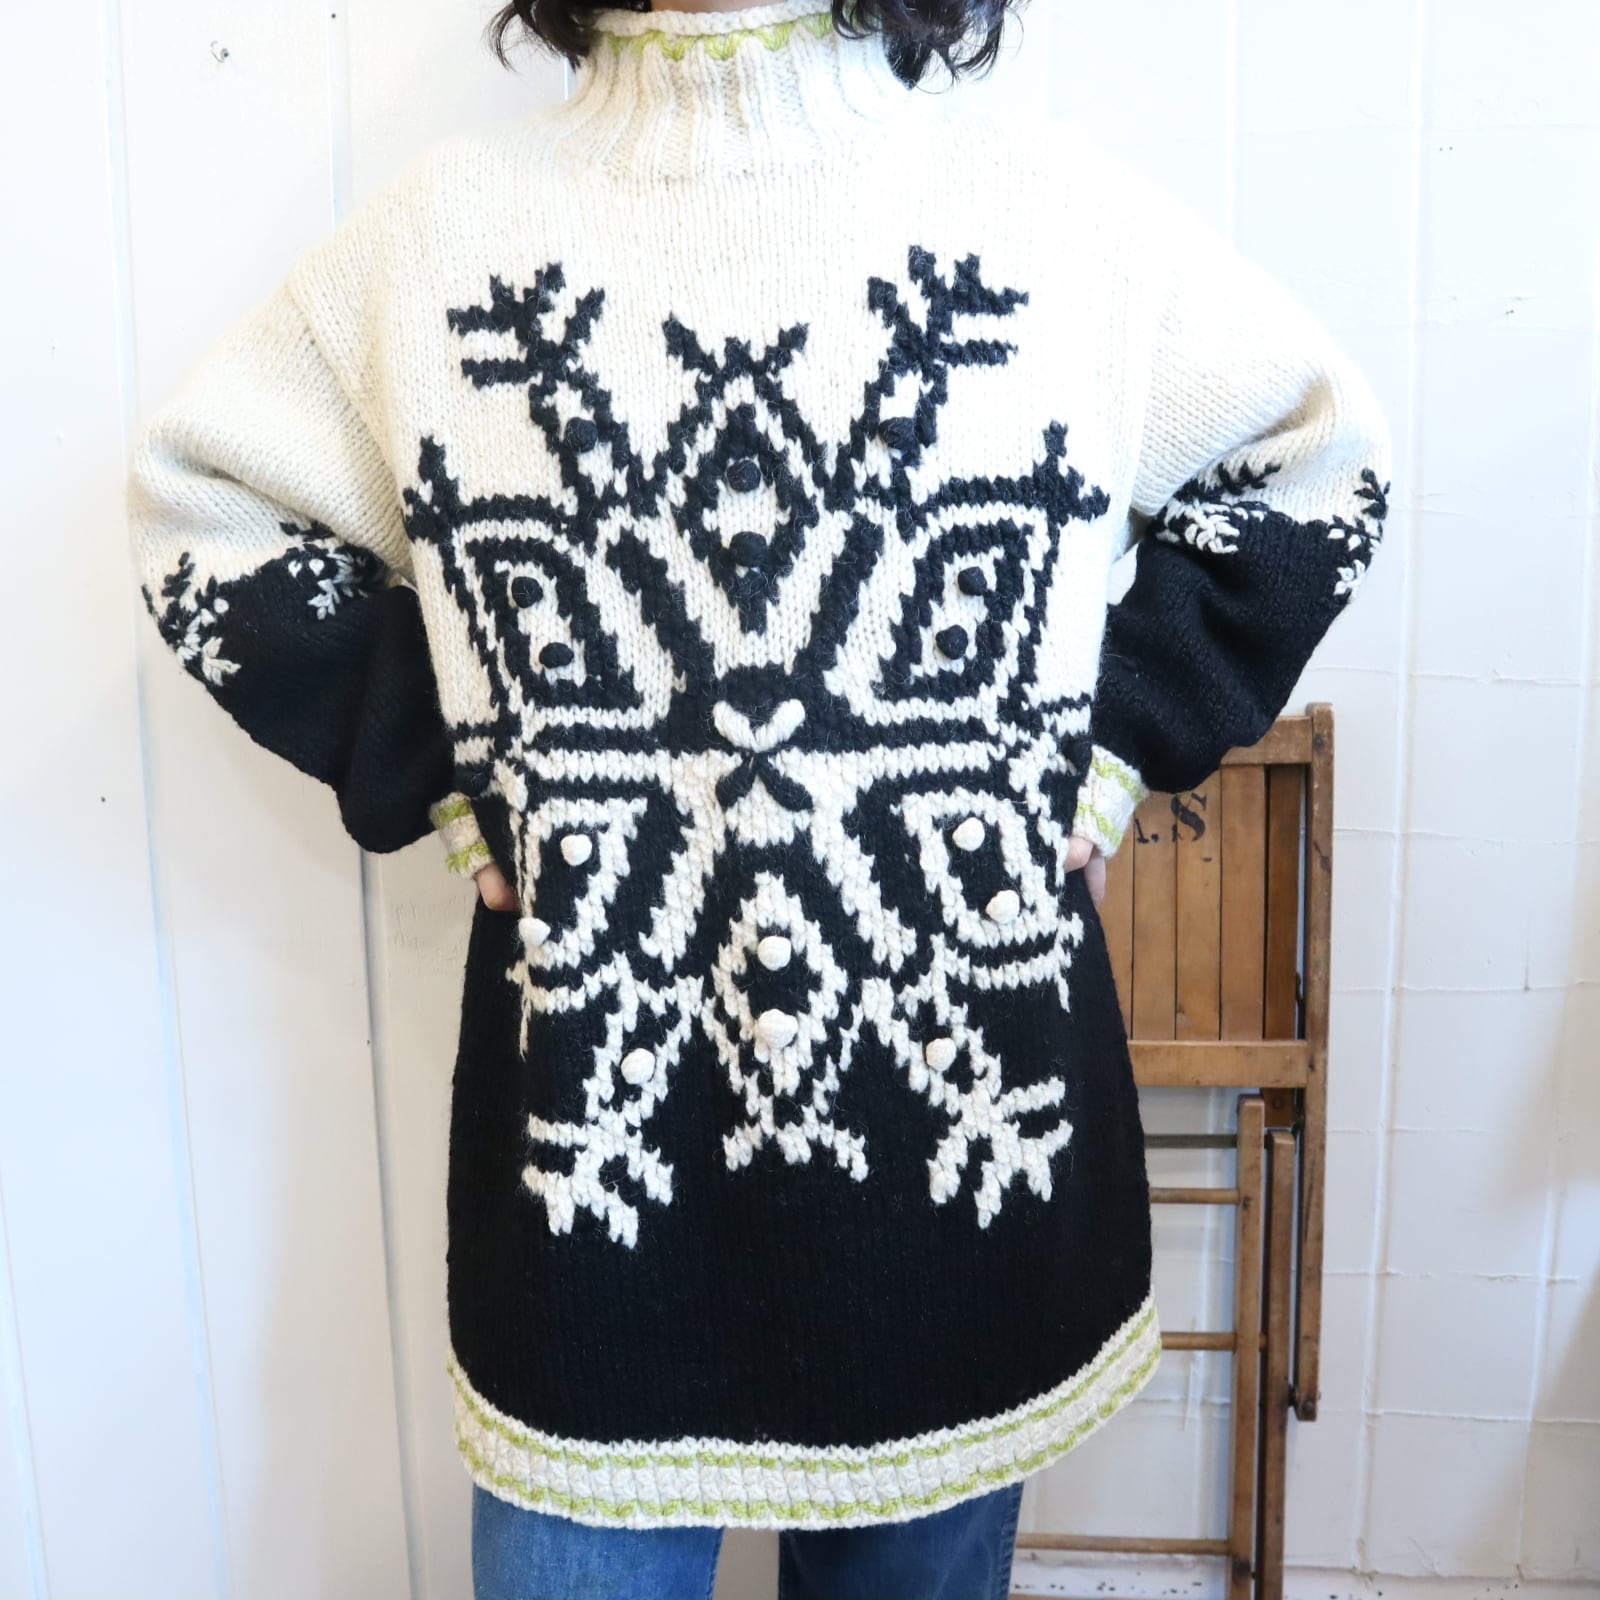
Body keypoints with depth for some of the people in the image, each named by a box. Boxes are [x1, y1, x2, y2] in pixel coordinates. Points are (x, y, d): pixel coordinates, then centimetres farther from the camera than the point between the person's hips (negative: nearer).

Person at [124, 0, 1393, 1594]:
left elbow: (1317, 457, 10)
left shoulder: (1057, 201, -1)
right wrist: (436, 776, 0)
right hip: (594, 1094, 0)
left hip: (968, 1101, 1)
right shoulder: (450, 221, 0)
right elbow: (208, 500, 10)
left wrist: (1120, 747, 0)